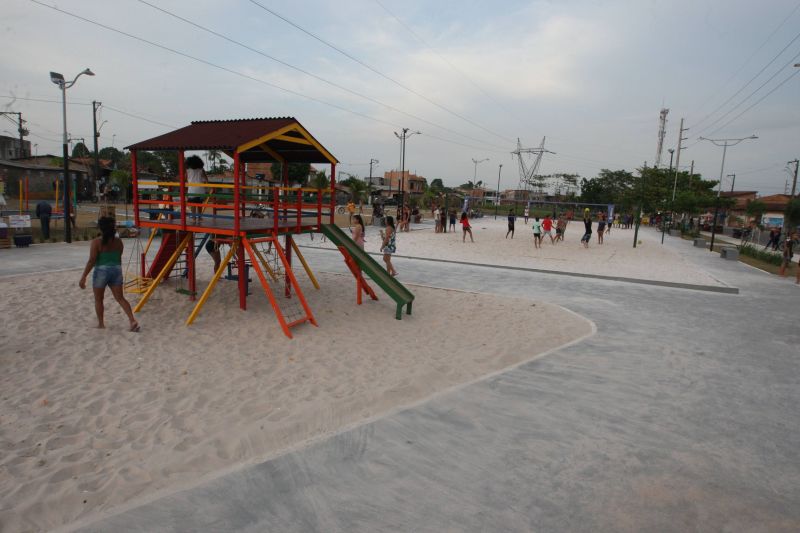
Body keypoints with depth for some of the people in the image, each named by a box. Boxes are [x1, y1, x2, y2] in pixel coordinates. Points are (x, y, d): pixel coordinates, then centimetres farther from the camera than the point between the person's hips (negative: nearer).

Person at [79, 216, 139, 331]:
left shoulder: (97, 242, -11)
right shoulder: (118, 241, 2)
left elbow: (91, 261, -14)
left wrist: (83, 277, -10)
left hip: (101, 271, -4)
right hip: (116, 270, 4)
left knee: (98, 299, 14)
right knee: (120, 298, 4)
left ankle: (101, 324, 21)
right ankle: (133, 321, -9)